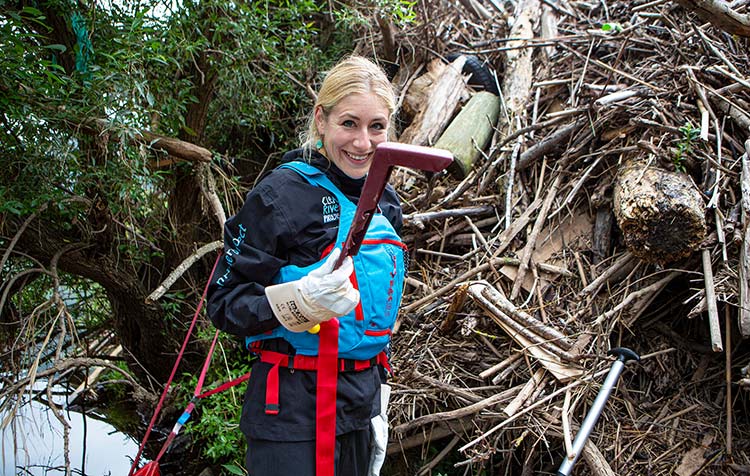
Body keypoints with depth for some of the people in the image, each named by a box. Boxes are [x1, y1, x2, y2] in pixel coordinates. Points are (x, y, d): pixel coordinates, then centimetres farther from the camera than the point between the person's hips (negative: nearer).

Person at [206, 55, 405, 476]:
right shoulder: (284, 192, -13)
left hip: (360, 405, 7)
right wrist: (300, 300, -30)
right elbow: (224, 303, -13)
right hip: (294, 412, -7)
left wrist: (378, 404, 18)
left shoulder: (386, 203, 8)